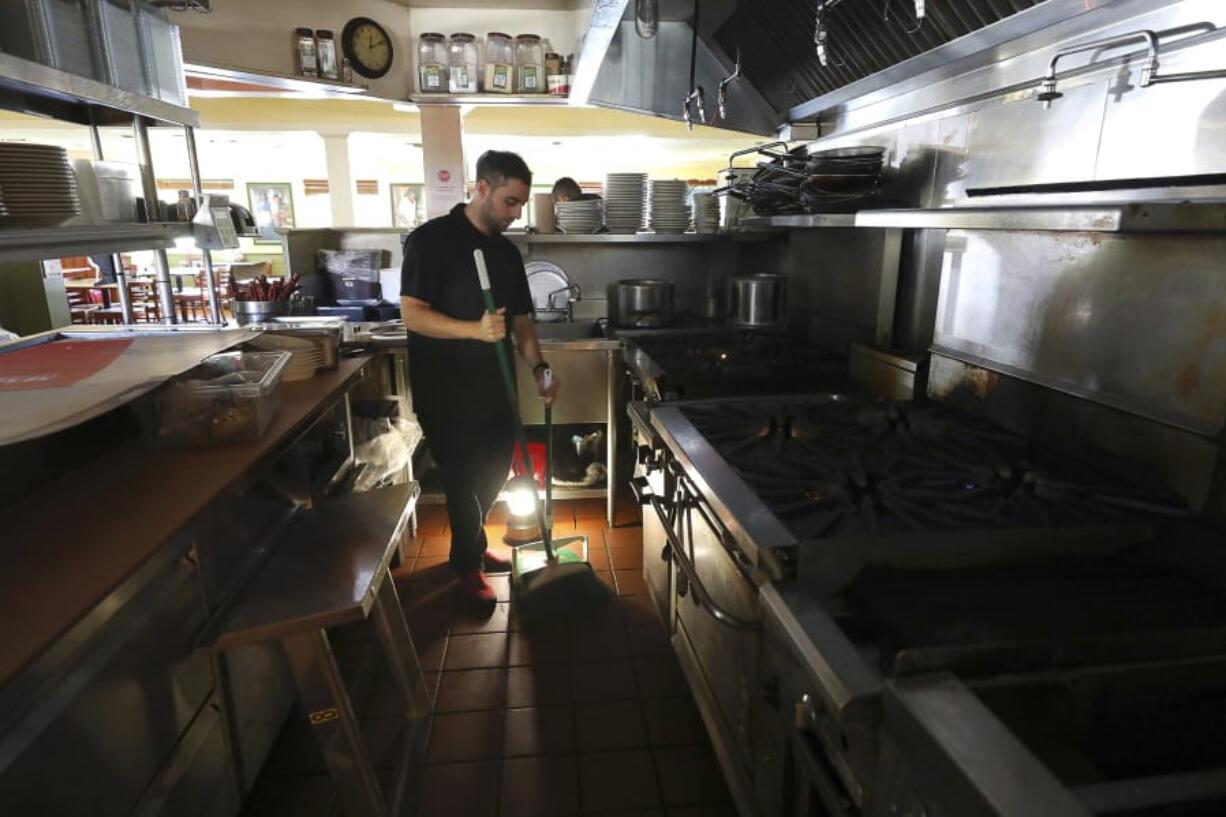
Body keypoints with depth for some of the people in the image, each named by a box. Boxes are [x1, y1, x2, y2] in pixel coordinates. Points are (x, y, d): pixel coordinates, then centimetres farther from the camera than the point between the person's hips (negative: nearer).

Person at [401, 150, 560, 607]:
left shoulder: (507, 252, 9)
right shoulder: (431, 239, -12)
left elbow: (520, 320, 11)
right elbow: (413, 314, -18)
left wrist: (538, 369, -4)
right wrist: (476, 329, -30)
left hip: (494, 386, 7)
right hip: (445, 392, -6)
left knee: (494, 473, 16)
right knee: (463, 479, 4)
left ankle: (471, 545, 40)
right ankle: (468, 565, 25)